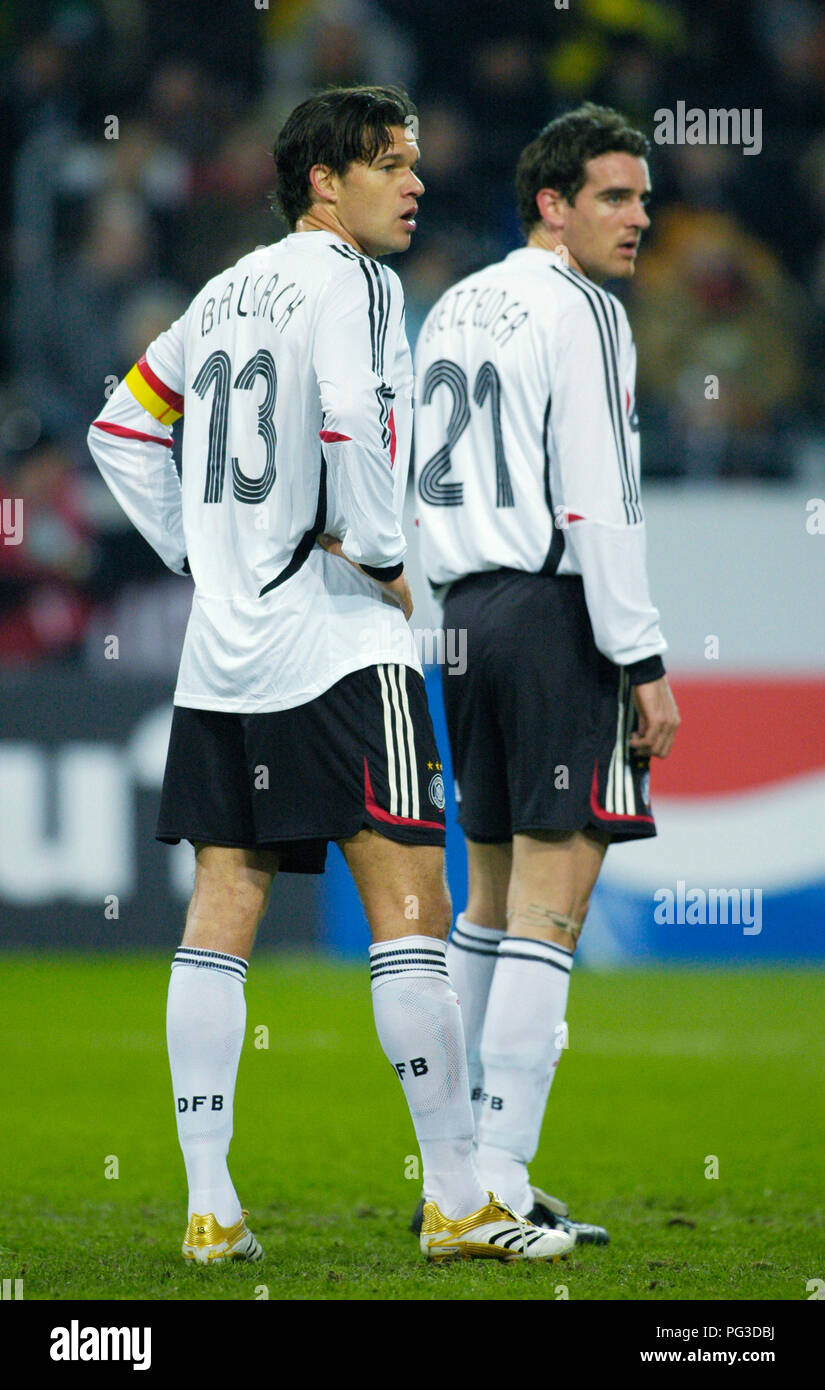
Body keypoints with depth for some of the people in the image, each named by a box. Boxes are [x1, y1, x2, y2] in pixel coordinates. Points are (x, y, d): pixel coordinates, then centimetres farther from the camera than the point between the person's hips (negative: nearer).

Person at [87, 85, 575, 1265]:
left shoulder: (228, 292, 17)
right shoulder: (347, 280, -7)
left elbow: (124, 431, 24)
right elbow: (354, 425, -24)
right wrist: (383, 559, -11)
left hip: (219, 652, 8)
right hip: (335, 644, -8)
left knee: (222, 910, 4)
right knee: (408, 903, -6)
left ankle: (209, 1207, 2)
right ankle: (456, 1200, -7)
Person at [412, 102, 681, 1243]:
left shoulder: (453, 310, 16)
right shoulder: (578, 313, -9)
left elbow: (419, 485, 19)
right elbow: (597, 504, -16)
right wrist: (645, 664, -14)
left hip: (466, 606, 9)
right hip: (556, 608, -9)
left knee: (492, 896, 15)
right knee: (550, 902, -8)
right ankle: (501, 1188, -13)